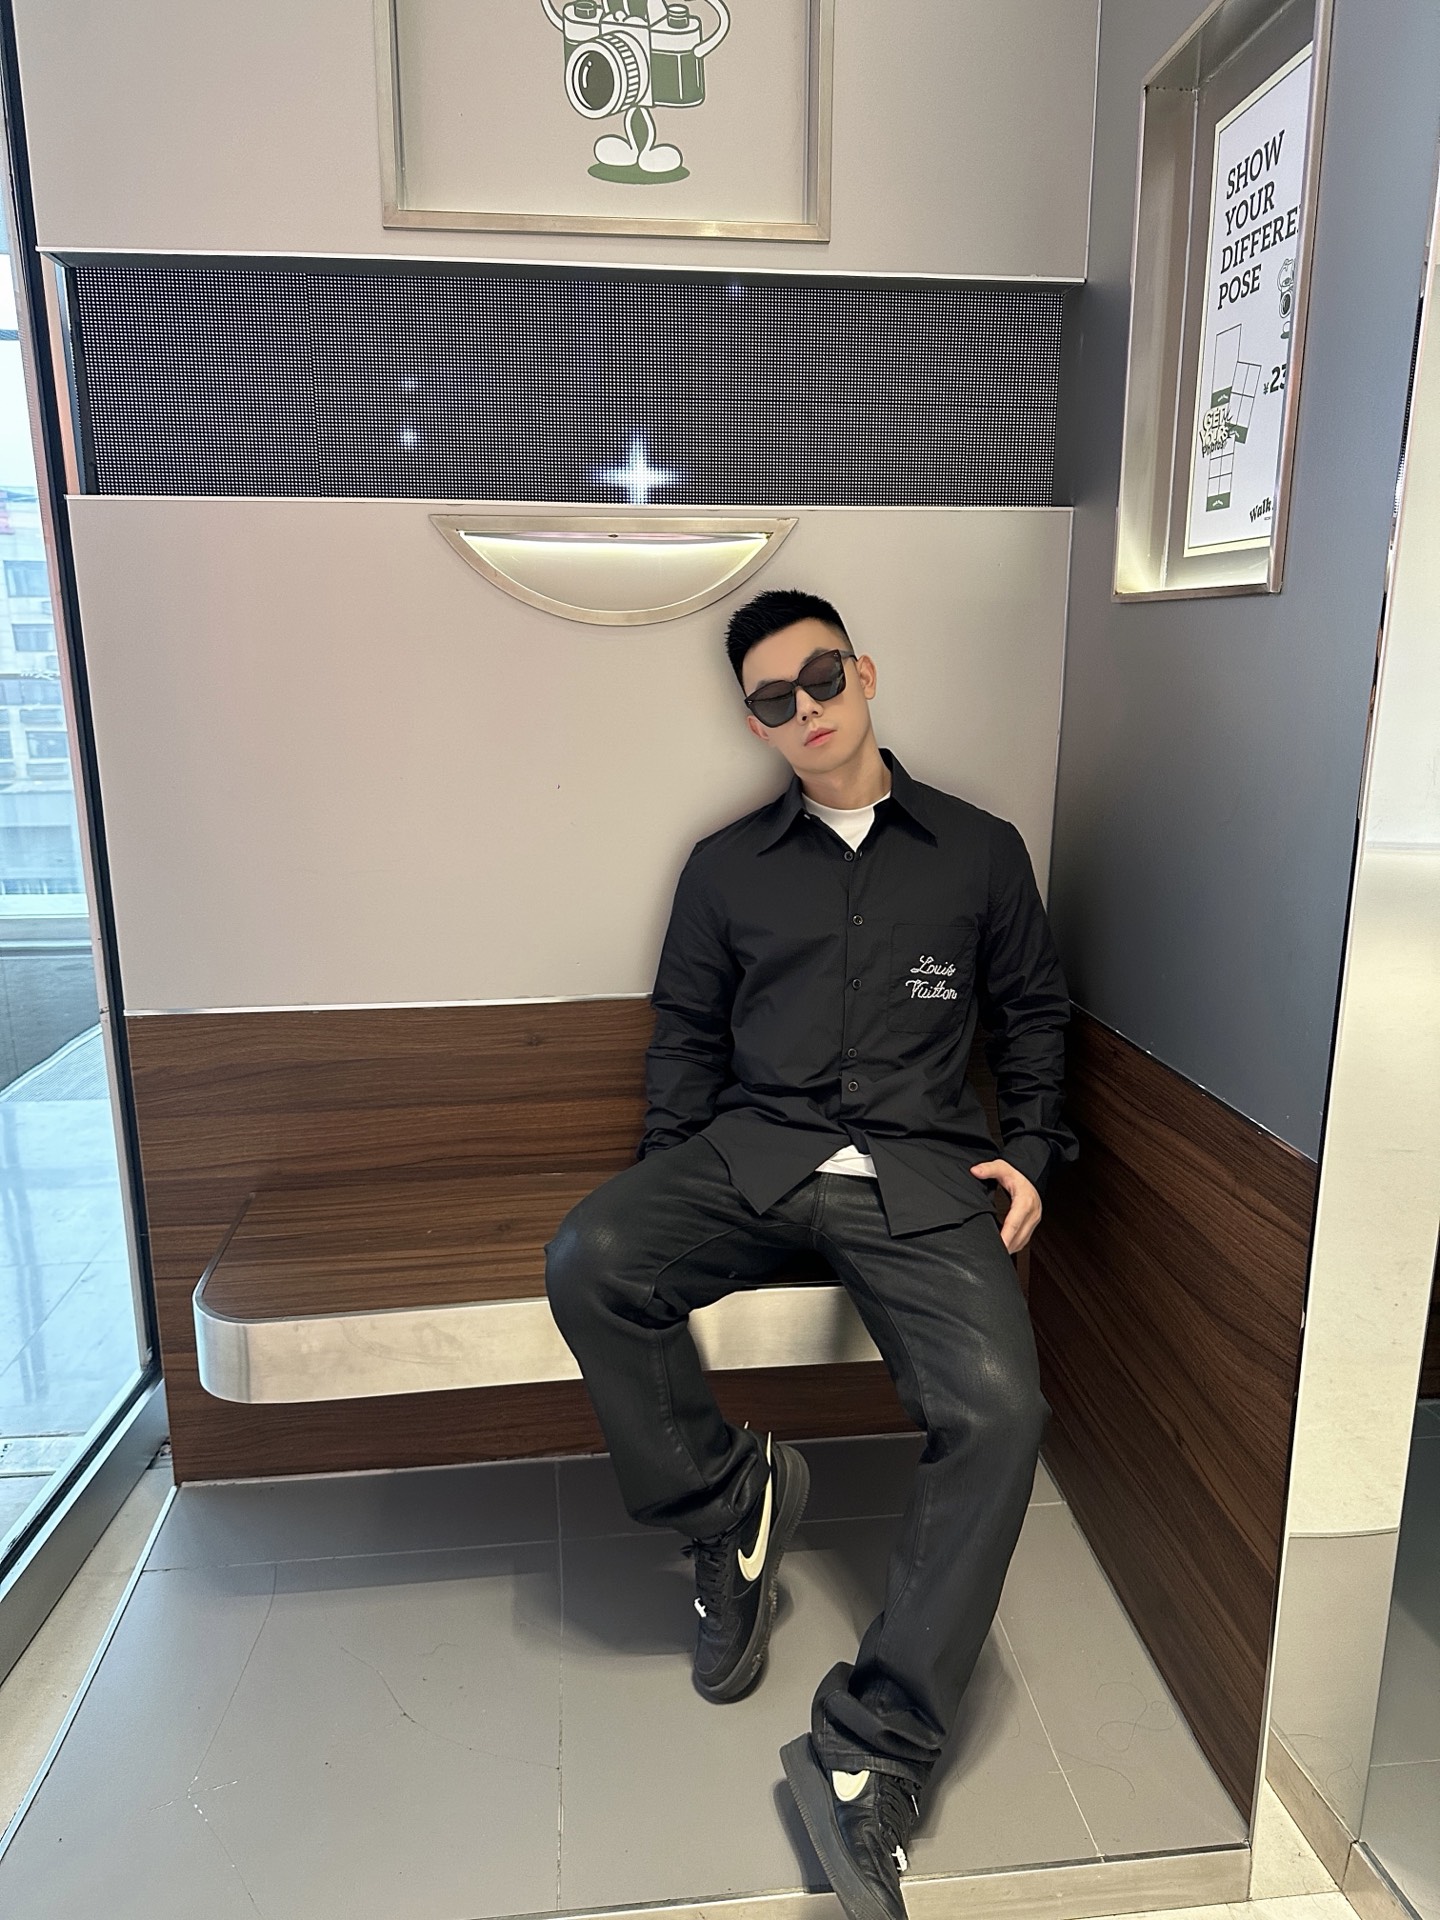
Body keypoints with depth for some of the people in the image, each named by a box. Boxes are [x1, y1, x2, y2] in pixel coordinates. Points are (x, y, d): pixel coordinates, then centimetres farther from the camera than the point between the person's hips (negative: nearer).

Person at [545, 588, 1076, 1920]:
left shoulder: (980, 851, 14)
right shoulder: (726, 867, 15)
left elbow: (1032, 1013, 19)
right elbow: (687, 1034, 17)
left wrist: (1029, 1155, 6)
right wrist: (668, 1183, 4)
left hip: (920, 1171, -1)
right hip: (751, 1150, 2)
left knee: (1000, 1410, -26)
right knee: (589, 1264, -27)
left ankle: (867, 1754, -12)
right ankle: (731, 1502, -2)